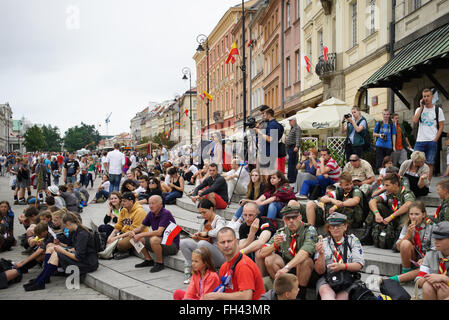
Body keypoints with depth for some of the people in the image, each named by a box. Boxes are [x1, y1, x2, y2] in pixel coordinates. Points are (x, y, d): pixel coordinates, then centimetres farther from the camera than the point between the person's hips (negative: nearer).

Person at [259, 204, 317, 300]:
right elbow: (262, 253, -5)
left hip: (306, 270, -3)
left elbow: (305, 252, -32)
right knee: (269, 259, -19)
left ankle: (301, 295, -15)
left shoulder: (309, 230, -13)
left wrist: (286, 267, -43)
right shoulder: (281, 232, -1)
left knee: (304, 260, -34)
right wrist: (275, 245, -26)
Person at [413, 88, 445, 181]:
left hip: (432, 141, -1)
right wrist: (421, 107, -5)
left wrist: (435, 139, -7)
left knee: (429, 164, 1)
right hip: (420, 141, 1)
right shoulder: (419, 109, 11)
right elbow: (415, 121, -8)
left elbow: (441, 126, 4)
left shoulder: (438, 110, 6)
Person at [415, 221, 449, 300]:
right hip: (431, 294, 3)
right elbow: (418, 281, -1)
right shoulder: (430, 255, 4)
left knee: (443, 288, -33)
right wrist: (429, 279, -21)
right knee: (427, 285, -28)